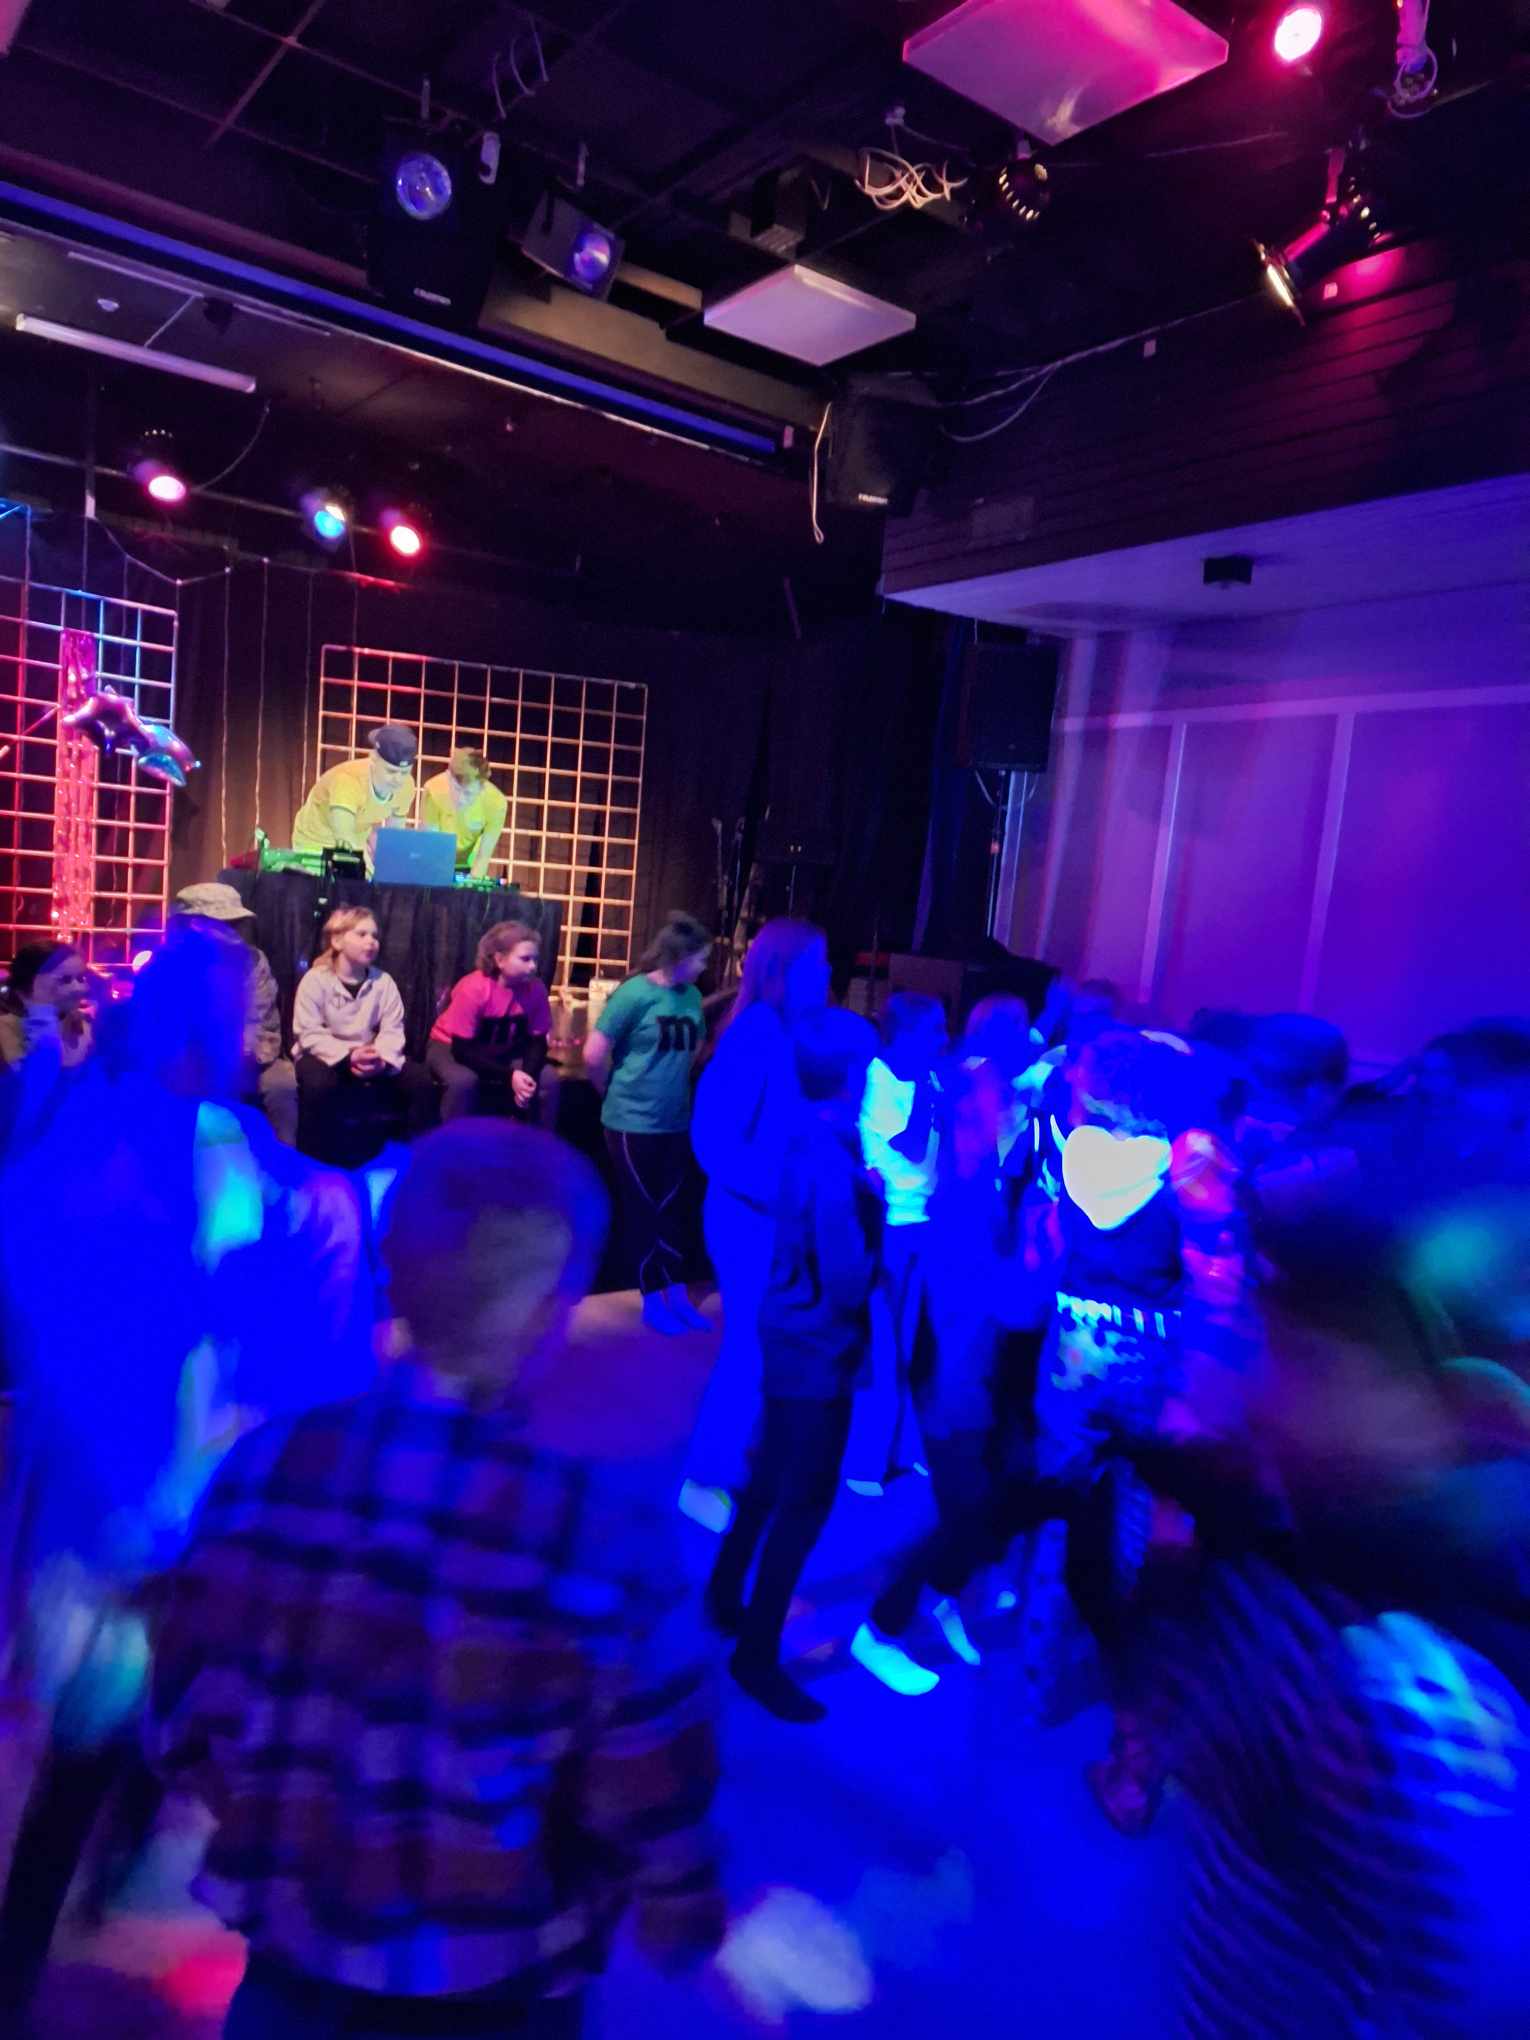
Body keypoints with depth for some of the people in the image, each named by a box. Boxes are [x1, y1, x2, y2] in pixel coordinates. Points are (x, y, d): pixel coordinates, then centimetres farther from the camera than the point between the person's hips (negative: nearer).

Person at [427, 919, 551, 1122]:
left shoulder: (536, 989, -17)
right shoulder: (473, 989, -30)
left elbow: (537, 1041, -8)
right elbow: (463, 1049, -29)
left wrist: (529, 1075, -29)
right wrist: (508, 1076, -37)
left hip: (500, 1052, 4)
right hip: (451, 1047, -4)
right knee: (463, 1081, -36)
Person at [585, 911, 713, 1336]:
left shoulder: (691, 997, 2)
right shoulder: (634, 993, -16)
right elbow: (594, 1055, -14)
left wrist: (673, 1087, 10)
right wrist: (618, 1092, 0)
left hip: (675, 1122, 5)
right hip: (632, 1122, -5)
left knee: (675, 1207, 11)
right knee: (642, 1210, 6)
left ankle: (678, 1296, 23)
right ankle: (652, 1302, 18)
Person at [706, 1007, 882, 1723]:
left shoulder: (808, 1141, -1)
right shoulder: (833, 1167, -29)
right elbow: (849, 1283, -28)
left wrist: (866, 1200, -6)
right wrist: (875, 1234, -12)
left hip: (791, 1338, 9)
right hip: (817, 1354, -9)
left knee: (771, 1479, 25)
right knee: (803, 1505, 5)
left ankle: (727, 1596, 43)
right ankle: (758, 1657, 19)